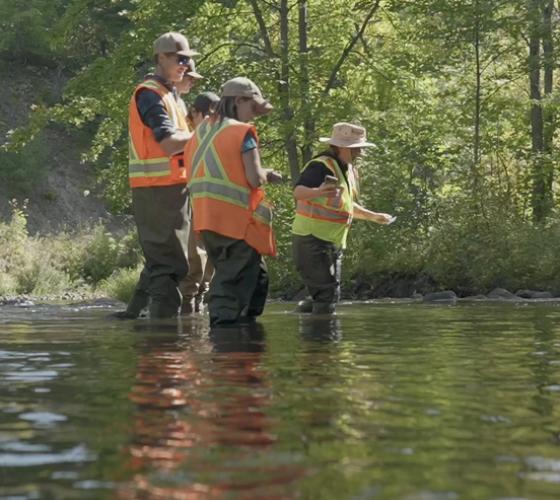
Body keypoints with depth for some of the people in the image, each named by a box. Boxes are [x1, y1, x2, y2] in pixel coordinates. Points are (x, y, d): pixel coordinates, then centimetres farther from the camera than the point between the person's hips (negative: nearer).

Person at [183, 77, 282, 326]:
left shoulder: (201, 131, 15)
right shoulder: (243, 132, -7)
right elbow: (255, 178, -15)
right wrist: (266, 174, 8)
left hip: (205, 219, 8)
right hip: (237, 221, -8)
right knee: (235, 283, -4)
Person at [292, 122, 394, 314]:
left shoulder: (348, 170, 14)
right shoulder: (321, 166, -15)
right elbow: (298, 191, -31)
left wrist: (373, 216, 30)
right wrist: (318, 191, -50)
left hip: (334, 242, 9)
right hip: (312, 239, -9)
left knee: (328, 294, 10)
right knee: (327, 293, -14)